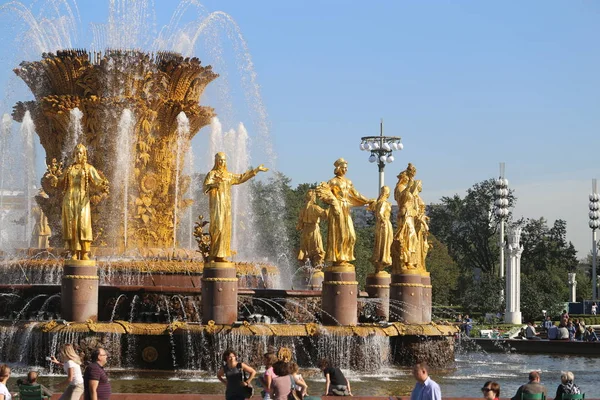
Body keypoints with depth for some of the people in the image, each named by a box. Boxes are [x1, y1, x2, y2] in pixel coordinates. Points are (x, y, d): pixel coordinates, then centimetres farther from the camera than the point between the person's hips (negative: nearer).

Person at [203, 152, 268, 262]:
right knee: (217, 229, -14)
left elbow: (241, 177, 28)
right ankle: (215, 255, -15)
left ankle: (221, 255, 1)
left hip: (226, 206, 7)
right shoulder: (212, 174, -4)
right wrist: (214, 185, -40)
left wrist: (256, 170, 28)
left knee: (225, 229, 2)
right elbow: (205, 187, -18)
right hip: (216, 205, -7)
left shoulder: (228, 175, 17)